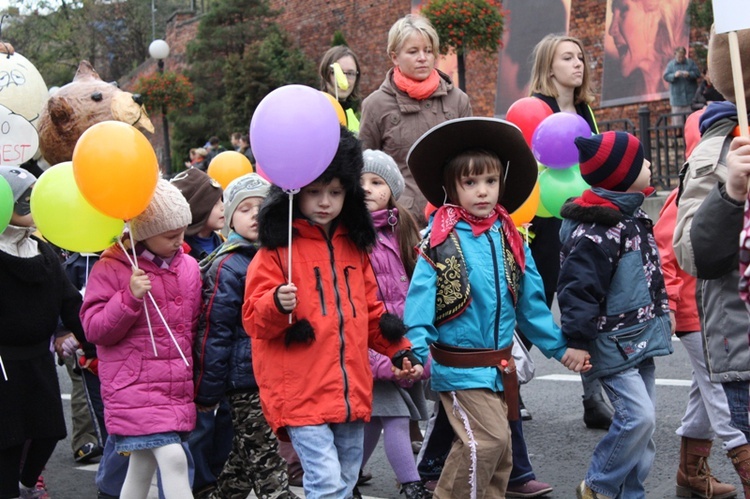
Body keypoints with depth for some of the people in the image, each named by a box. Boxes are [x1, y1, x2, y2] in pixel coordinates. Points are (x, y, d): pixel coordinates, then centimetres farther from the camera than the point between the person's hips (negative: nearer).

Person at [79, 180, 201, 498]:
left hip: (177, 387, 6)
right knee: (173, 459, -18)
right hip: (134, 387, -6)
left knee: (143, 466, 14)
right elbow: (94, 329, -10)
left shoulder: (188, 267, 10)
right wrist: (130, 298, -23)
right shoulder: (111, 269, -7)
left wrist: (195, 379, 23)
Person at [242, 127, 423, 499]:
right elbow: (254, 319, -9)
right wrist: (277, 304, -29)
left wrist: (399, 350, 16)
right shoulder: (277, 248, -5)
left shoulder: (354, 246, 14)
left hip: (351, 393, 7)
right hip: (301, 394, -6)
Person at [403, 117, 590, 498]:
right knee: (488, 441, -16)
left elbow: (530, 302, 10)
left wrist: (560, 348, 9)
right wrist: (416, 349, -27)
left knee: (500, 452, 13)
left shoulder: (510, 240, 6)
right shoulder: (440, 241, -11)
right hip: (459, 365, -6)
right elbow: (421, 297, -15)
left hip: (501, 364, 6)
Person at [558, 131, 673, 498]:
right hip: (613, 345, -10)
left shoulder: (632, 216, 11)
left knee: (641, 423, 11)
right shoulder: (597, 230, -21)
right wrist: (577, 342, -22)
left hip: (639, 340, 10)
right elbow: (578, 289, -23)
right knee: (639, 416, -14)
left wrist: (661, 316, 26)